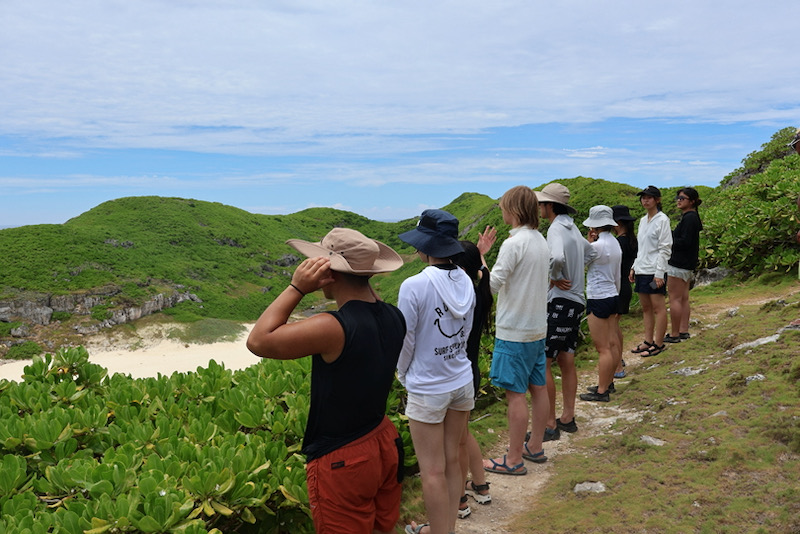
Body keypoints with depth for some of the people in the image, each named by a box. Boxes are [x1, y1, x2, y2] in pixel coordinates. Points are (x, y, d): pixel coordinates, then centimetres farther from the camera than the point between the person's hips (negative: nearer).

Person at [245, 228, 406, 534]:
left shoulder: (332, 328, -29)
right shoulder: (393, 318, -7)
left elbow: (258, 341, -21)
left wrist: (296, 288, -19)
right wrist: (362, 283, 4)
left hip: (342, 461, -7)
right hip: (384, 443, 7)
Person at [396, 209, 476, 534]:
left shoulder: (414, 286, -21)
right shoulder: (465, 282, -4)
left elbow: (405, 343, -12)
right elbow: (466, 333, 5)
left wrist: (404, 377, 6)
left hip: (428, 390, -6)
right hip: (462, 382, 6)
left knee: (433, 473, 8)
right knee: (452, 461, 18)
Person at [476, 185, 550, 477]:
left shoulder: (514, 243, -19)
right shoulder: (541, 241, 9)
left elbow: (492, 285, -17)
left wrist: (479, 255, -5)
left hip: (514, 332, -9)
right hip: (538, 327, 9)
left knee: (515, 393, -1)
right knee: (538, 387, 15)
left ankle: (514, 460, 8)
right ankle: (535, 447, 28)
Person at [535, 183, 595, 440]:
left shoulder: (556, 229, -17)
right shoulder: (572, 228, 13)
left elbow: (557, 257, -37)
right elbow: (590, 252, 29)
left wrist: (555, 278, -18)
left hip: (559, 303, -10)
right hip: (575, 301, 10)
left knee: (542, 363, -5)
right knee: (566, 362, 15)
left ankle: (550, 425, 0)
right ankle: (567, 418, 23)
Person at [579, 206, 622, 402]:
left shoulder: (598, 245, -20)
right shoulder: (615, 243, 8)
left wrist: (589, 242, -7)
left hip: (598, 300, -9)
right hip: (612, 296, 9)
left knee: (602, 348, -3)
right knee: (612, 343, 15)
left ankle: (601, 391, 4)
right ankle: (608, 382, 27)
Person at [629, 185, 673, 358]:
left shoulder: (662, 220, -9)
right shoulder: (643, 220, 14)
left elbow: (665, 249, -12)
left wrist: (659, 273, -17)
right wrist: (634, 267, 14)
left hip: (654, 271, -8)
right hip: (641, 270, 8)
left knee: (658, 307, -1)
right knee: (646, 307, 11)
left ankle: (658, 344, 5)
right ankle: (648, 341, 19)